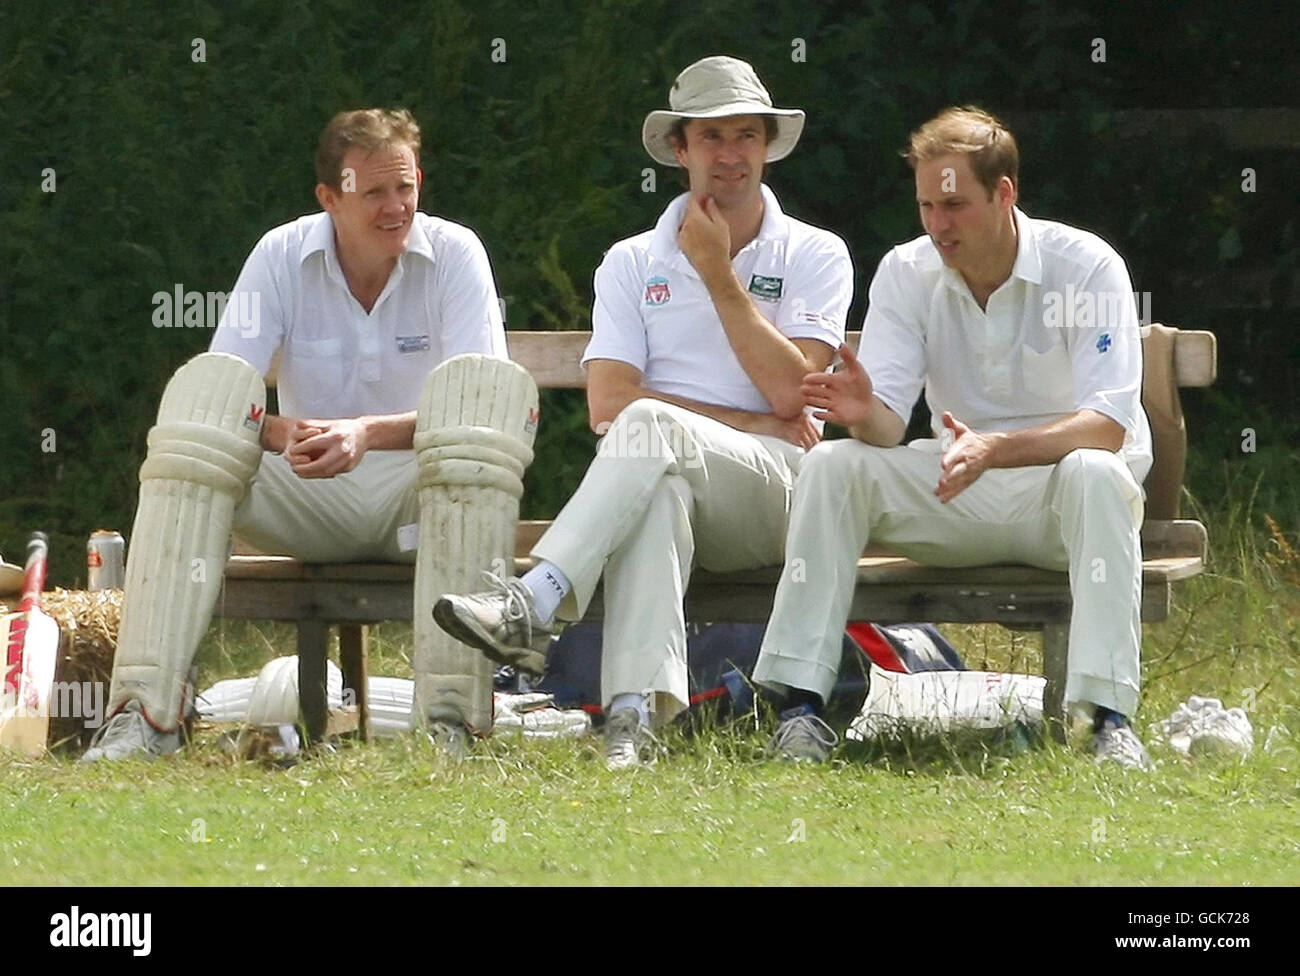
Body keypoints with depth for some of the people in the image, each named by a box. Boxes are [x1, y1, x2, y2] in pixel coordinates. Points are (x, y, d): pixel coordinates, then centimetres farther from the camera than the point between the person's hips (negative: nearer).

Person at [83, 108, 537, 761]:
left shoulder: (454, 254, -4)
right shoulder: (282, 257, -1)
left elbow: (483, 407, -17)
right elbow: (212, 404, -11)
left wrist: (368, 433, -33)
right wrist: (282, 433, -34)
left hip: (422, 494, -1)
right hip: (309, 507, 1)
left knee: (492, 390, -31)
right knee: (201, 389, -25)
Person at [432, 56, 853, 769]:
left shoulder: (815, 256, 13)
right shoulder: (633, 263, 17)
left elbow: (791, 394, -2)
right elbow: (607, 404, 2)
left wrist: (718, 274, -2)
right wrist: (755, 423, -5)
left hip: (774, 495, -1)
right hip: (662, 480, 1)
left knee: (651, 428, -34)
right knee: (655, 485, -39)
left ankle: (533, 606, -49)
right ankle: (635, 711, -56)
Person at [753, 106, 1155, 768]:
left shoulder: (1087, 267, -14)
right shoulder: (907, 273, -3)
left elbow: (1107, 426, -25)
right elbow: (889, 426, -10)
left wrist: (993, 449, -41)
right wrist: (865, 413, -37)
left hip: (1054, 500, -3)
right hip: (958, 498, 3)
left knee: (1092, 473, -37)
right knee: (832, 466, -20)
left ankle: (1111, 719, -42)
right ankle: (800, 704, -25)